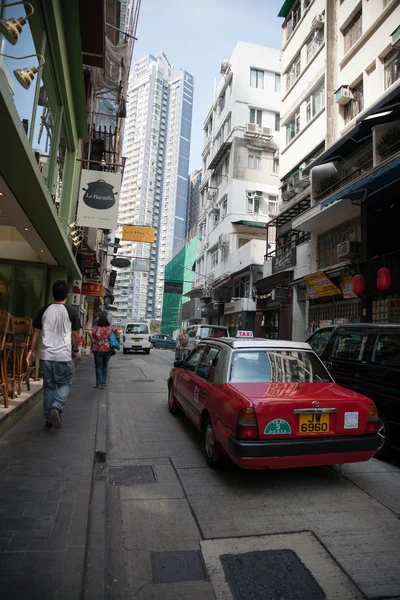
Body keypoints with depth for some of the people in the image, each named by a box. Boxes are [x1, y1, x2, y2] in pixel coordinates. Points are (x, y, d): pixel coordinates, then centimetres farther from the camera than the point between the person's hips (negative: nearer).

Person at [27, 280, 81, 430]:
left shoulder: (44, 310, 5)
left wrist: (32, 351, 16)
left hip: (46, 355, 3)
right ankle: (56, 408, -13)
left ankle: (48, 418, 19)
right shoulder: (72, 311, -5)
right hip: (64, 356, -3)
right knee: (65, 384, 11)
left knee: (48, 387, 14)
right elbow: (75, 334, -2)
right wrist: (75, 351, 12)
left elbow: (36, 332, 8)